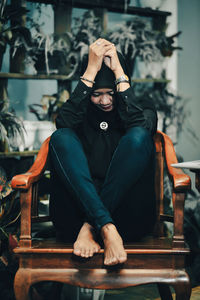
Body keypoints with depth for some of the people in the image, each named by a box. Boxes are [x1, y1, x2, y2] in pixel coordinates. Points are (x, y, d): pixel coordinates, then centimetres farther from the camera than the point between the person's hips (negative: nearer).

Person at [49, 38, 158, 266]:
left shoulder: (142, 109, 16)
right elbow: (64, 124, -9)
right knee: (61, 138, -21)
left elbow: (140, 125, -11)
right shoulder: (82, 112, 17)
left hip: (130, 217, -1)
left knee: (138, 137, -23)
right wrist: (91, 70, -8)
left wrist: (118, 71, -9)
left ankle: (89, 228, -29)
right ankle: (106, 229, -37)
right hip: (78, 206, 1)